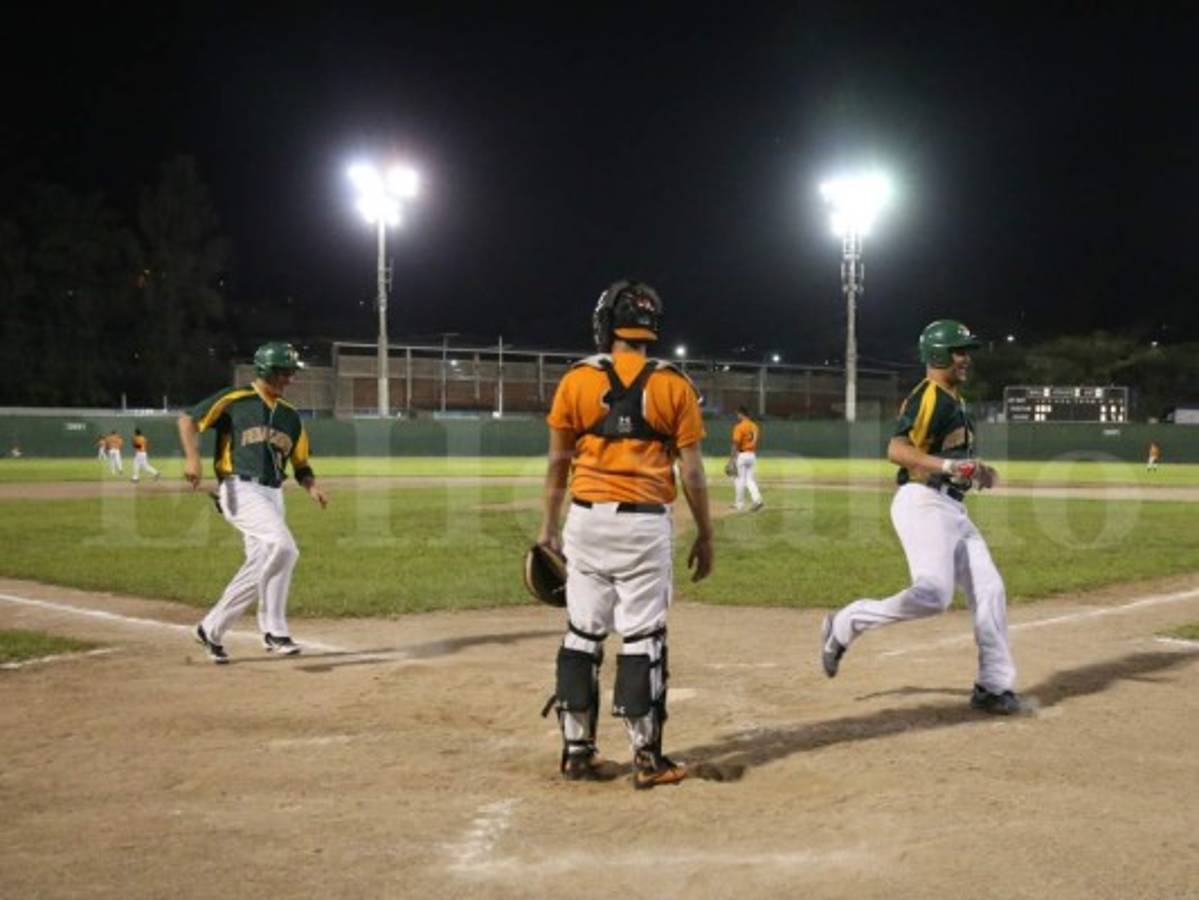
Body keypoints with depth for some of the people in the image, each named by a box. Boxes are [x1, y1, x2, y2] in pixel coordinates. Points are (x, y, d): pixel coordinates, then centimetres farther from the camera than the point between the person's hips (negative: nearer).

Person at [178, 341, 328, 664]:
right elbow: (188, 419, -3)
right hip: (240, 490, -7)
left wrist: (312, 488, -2)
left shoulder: (290, 415, 16)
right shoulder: (234, 400, -1)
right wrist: (192, 458, -18)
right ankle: (275, 629, -16)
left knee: (260, 565, 6)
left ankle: (213, 628, 21)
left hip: (273, 495, 8)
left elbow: (300, 464, 18)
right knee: (283, 546, -24)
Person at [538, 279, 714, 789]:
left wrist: (548, 526, 13)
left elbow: (558, 463, 4)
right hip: (644, 523, -2)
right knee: (642, 639, 2)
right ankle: (647, 759, 6)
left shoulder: (576, 381, 1)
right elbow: (691, 471, -2)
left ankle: (577, 752, 15)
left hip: (586, 518, 2)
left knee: (582, 635, 10)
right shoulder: (673, 385, -1)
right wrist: (705, 535, 6)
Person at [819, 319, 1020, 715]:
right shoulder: (927, 396, -10)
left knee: (990, 590, 3)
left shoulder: (955, 399, 20)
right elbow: (897, 449, -24)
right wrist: (947, 467, -34)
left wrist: (976, 470, 12)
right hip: (922, 502, -10)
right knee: (933, 594, -22)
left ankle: (994, 686, 9)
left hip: (953, 508, 10)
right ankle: (846, 623, -4)